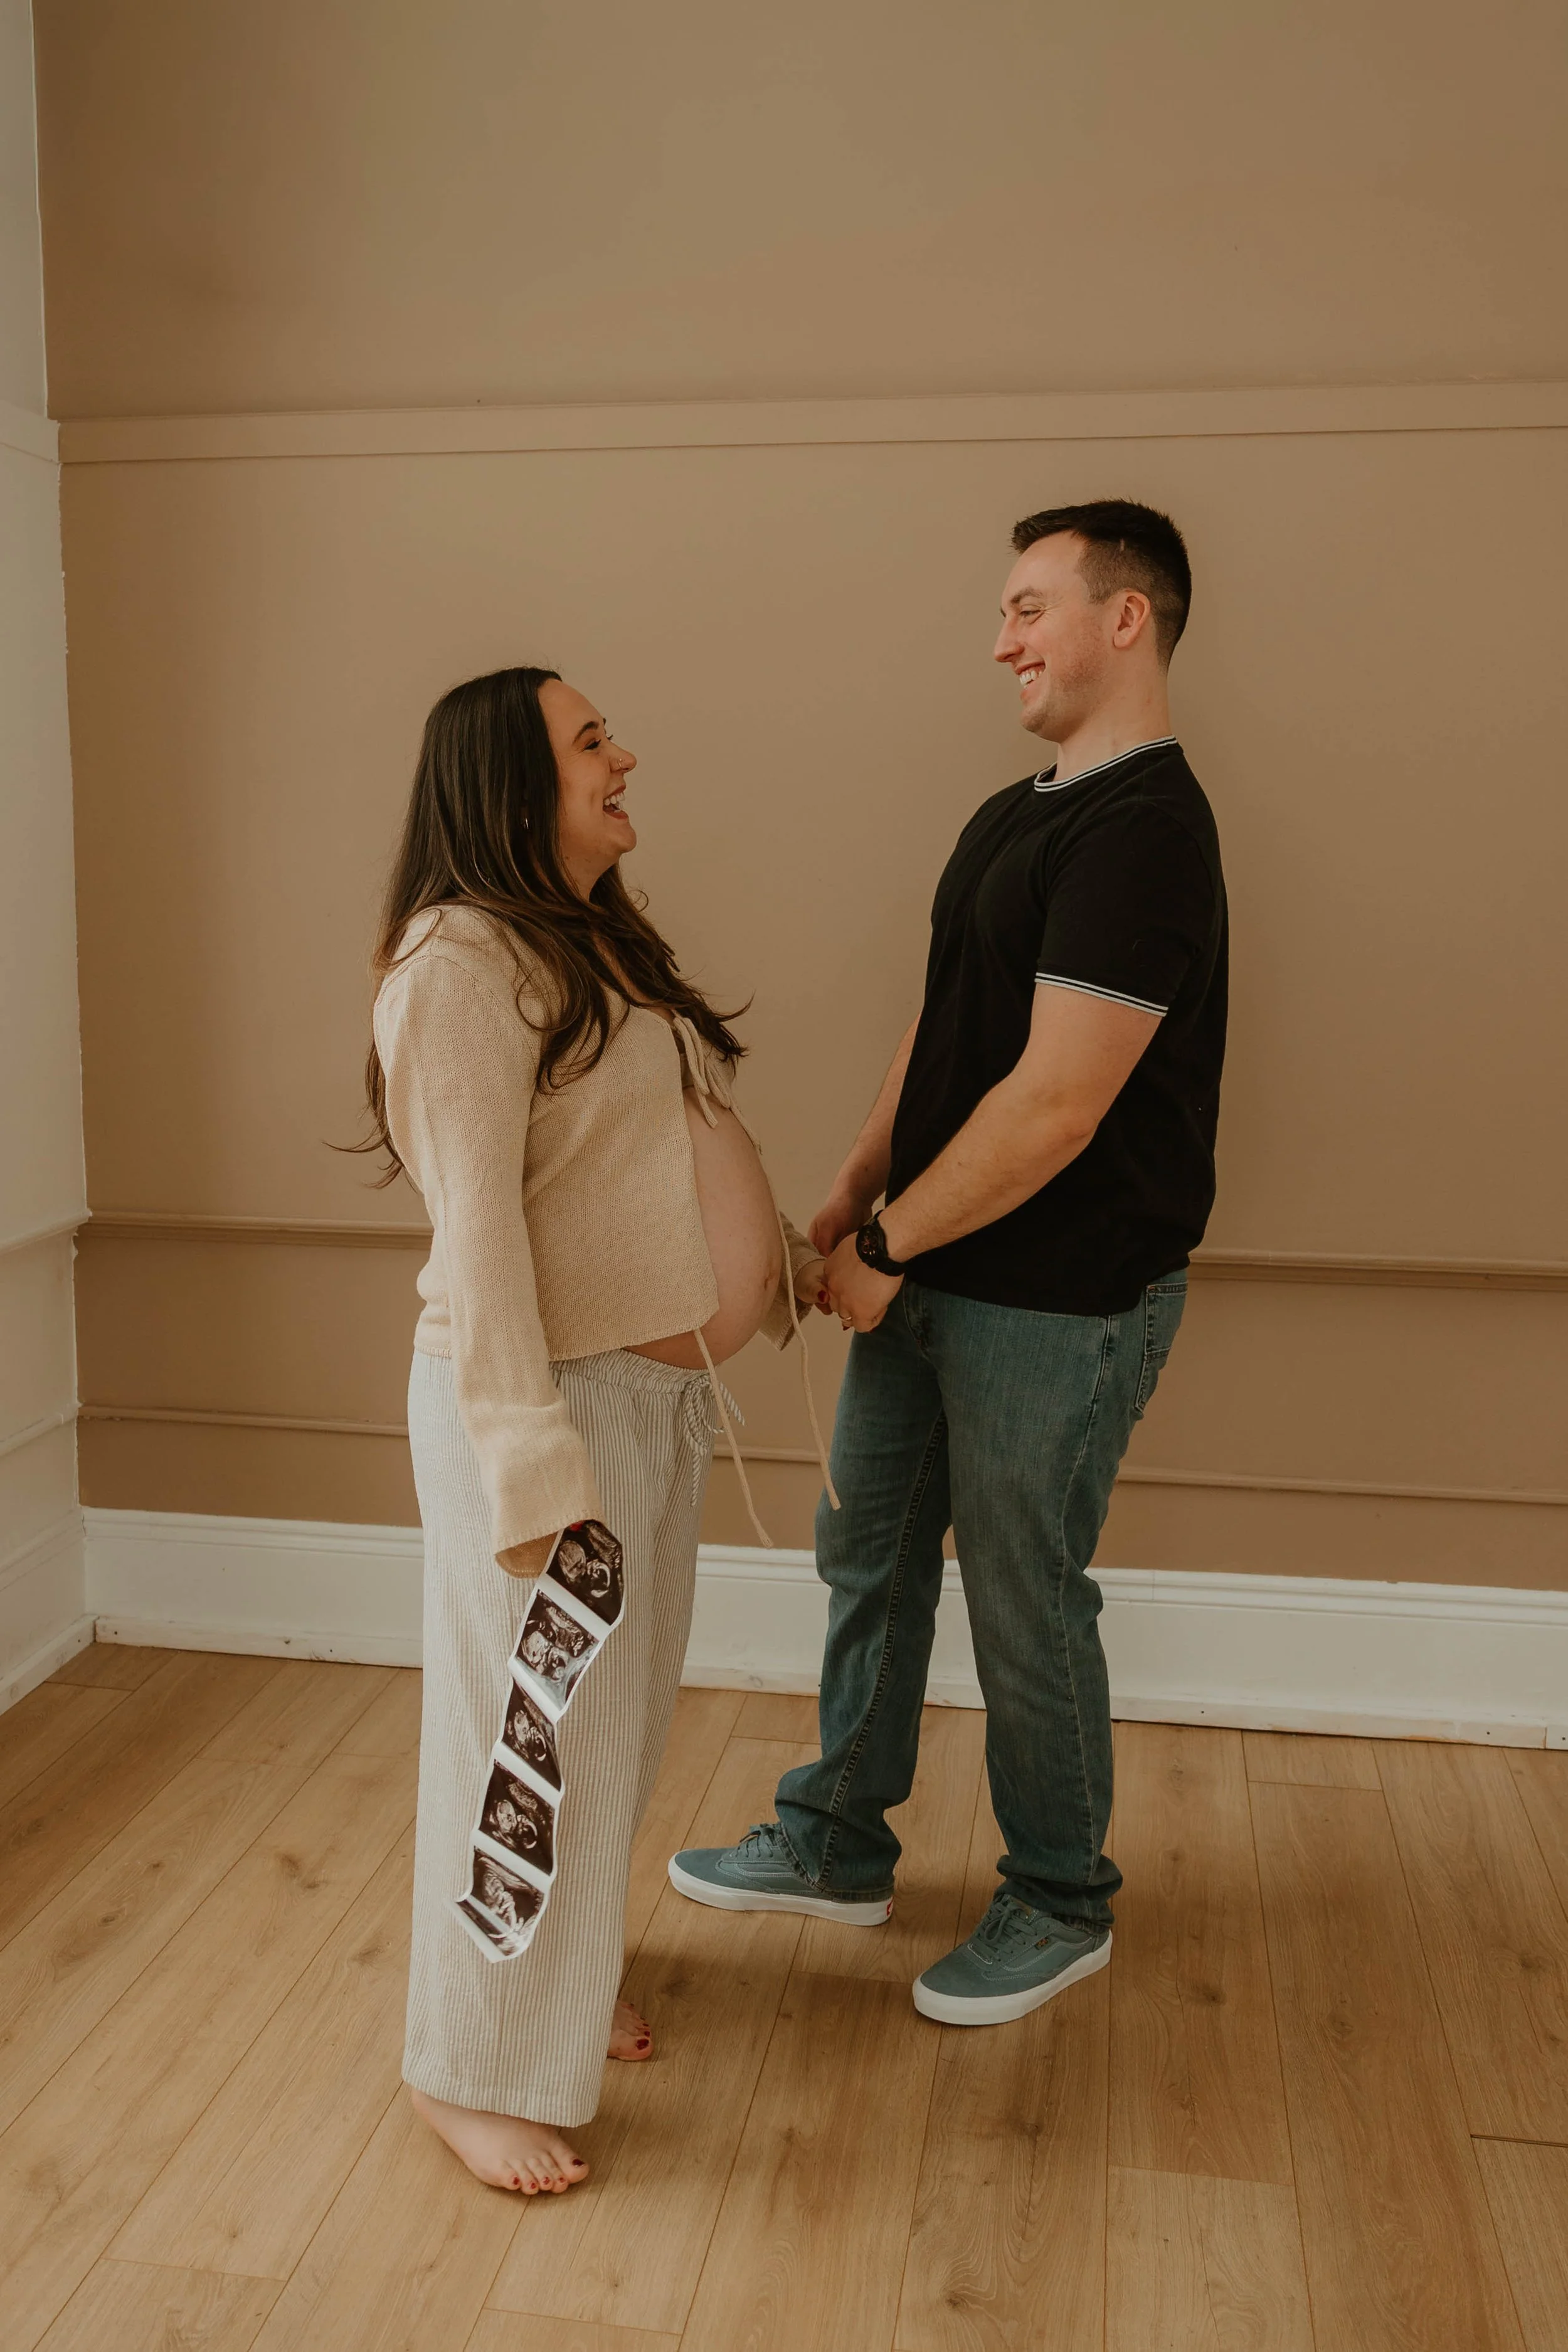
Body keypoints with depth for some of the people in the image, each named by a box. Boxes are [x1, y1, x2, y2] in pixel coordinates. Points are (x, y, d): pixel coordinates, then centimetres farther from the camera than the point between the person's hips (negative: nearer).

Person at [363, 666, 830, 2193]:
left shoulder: (598, 947, 14)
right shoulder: (463, 959, -17)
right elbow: (475, 1221, -23)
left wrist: (795, 1266, 21)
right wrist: (530, 1464, -25)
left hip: (656, 1390, 9)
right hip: (549, 1396, -9)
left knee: (620, 1717, 19)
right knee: (535, 1736, 3)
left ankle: (559, 1986, 40)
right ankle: (474, 2069, 23)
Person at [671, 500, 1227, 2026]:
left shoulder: (1142, 833, -20)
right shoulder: (1012, 817, 11)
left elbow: (1053, 1107, -24)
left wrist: (886, 1246, -16)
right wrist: (851, 1201, 6)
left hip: (1056, 1300, -9)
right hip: (927, 1281, 9)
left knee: (1023, 1607, 7)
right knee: (871, 1554, 19)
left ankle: (1059, 1902, 31)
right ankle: (839, 1848, 38)